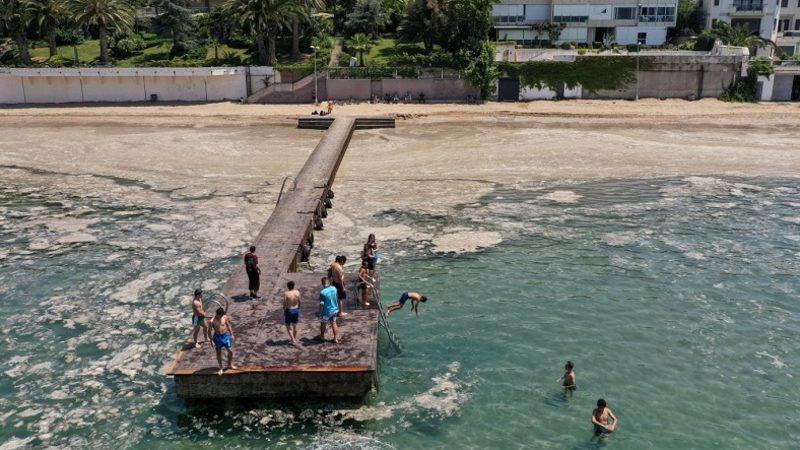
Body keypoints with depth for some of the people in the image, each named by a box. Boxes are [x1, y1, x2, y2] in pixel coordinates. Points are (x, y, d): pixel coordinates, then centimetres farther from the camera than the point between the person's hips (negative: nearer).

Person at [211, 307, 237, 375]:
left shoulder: (225, 317, -9)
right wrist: (211, 341, -12)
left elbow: (228, 325, 6)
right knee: (219, 353, 11)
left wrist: (231, 334, 8)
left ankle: (230, 365, 27)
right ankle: (220, 368, 25)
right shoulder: (212, 321, -18)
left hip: (226, 335, 3)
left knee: (230, 351, 5)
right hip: (217, 337, -3)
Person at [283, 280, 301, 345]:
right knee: (294, 325, 22)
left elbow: (285, 304, -15)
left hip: (289, 310, -4)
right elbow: (299, 302, 1)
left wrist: (284, 311, 0)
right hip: (296, 310, 4)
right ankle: (295, 339, 36)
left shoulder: (286, 294, -20)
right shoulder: (297, 292, -9)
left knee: (288, 326, 12)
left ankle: (293, 340, 9)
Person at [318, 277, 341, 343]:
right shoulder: (334, 289, -6)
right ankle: (336, 338, 20)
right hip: (335, 310, 5)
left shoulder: (323, 292, -23)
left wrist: (320, 313, -9)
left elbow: (321, 304, -21)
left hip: (327, 311, -5)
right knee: (334, 323, 18)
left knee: (323, 324, 18)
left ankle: (322, 336, 38)